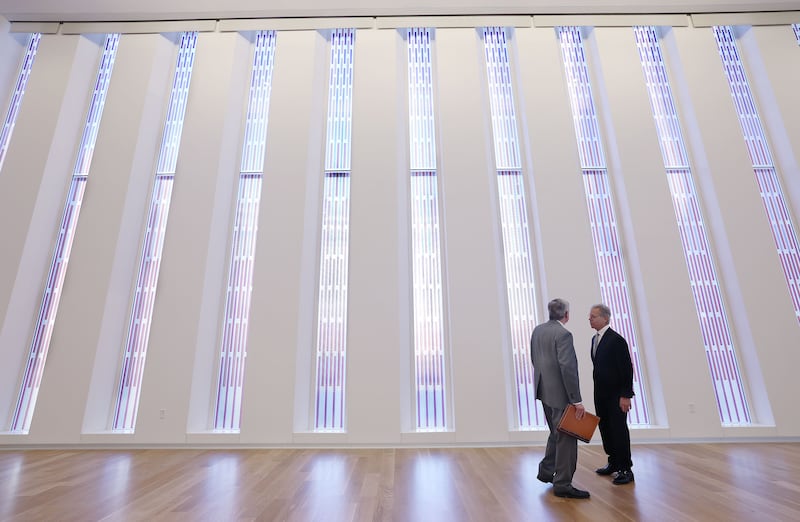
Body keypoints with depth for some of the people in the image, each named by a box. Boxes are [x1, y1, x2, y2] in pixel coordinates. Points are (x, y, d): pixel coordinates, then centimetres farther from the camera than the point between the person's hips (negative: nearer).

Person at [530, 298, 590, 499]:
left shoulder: (538, 330, 6)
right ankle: (562, 484, 13)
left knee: (557, 433, 24)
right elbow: (567, 368, -24)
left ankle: (546, 471, 34)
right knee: (566, 438, 4)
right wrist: (576, 400, -20)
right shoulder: (563, 334, -19)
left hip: (544, 391, 9)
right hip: (560, 393, -9)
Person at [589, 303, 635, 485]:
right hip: (600, 394, 8)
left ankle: (625, 469, 14)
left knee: (619, 430, 2)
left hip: (616, 395, -7)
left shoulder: (616, 340, -15)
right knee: (605, 428, 13)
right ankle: (614, 463, 28)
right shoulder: (595, 339, 10)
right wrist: (598, 389, 14)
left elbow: (627, 368, -16)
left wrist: (625, 395, -18)